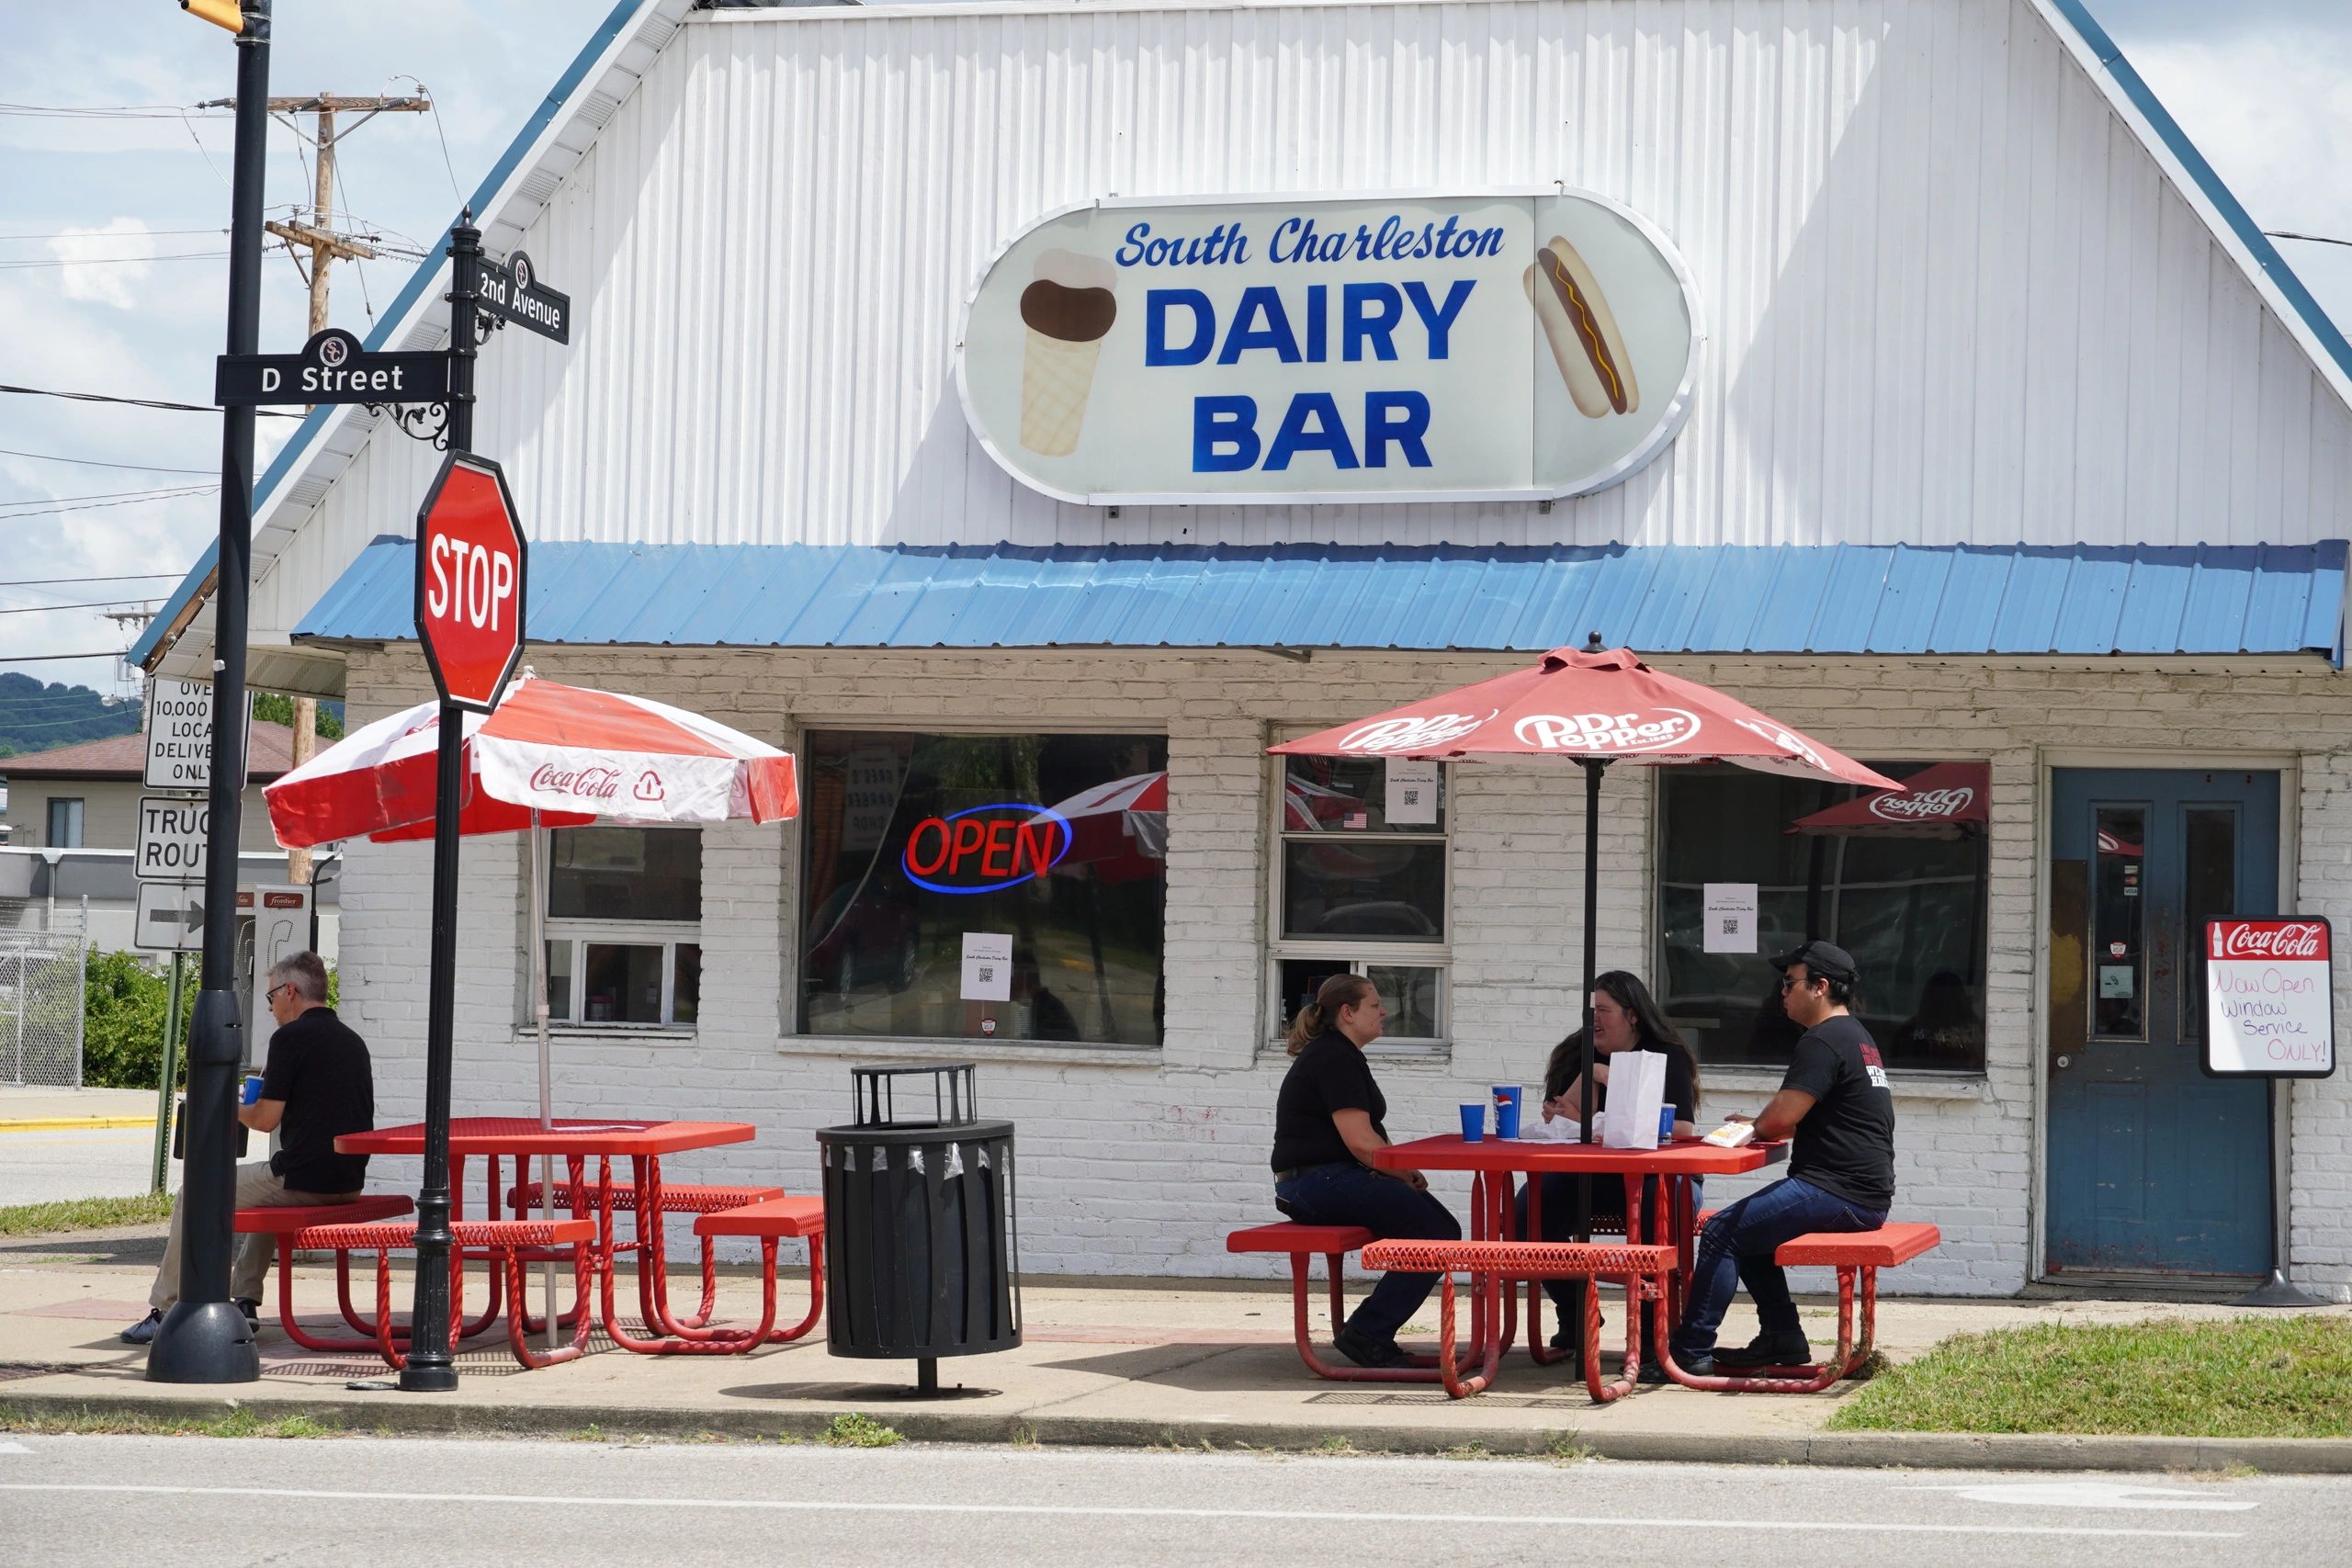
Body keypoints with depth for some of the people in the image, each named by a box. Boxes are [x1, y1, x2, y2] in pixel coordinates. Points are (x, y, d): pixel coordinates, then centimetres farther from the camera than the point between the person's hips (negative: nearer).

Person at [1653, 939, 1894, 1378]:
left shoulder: (1822, 1041, -13)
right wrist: (1754, 1126, 9)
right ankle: (1782, 1337, 18)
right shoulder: (1856, 1037, 21)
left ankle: (1690, 1352, -11)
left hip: (1836, 1194, -11)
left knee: (1722, 1233, -11)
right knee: (1747, 1228, 22)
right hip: (1863, 1195, 11)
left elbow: (1782, 1117, -19)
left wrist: (1750, 1127, 3)